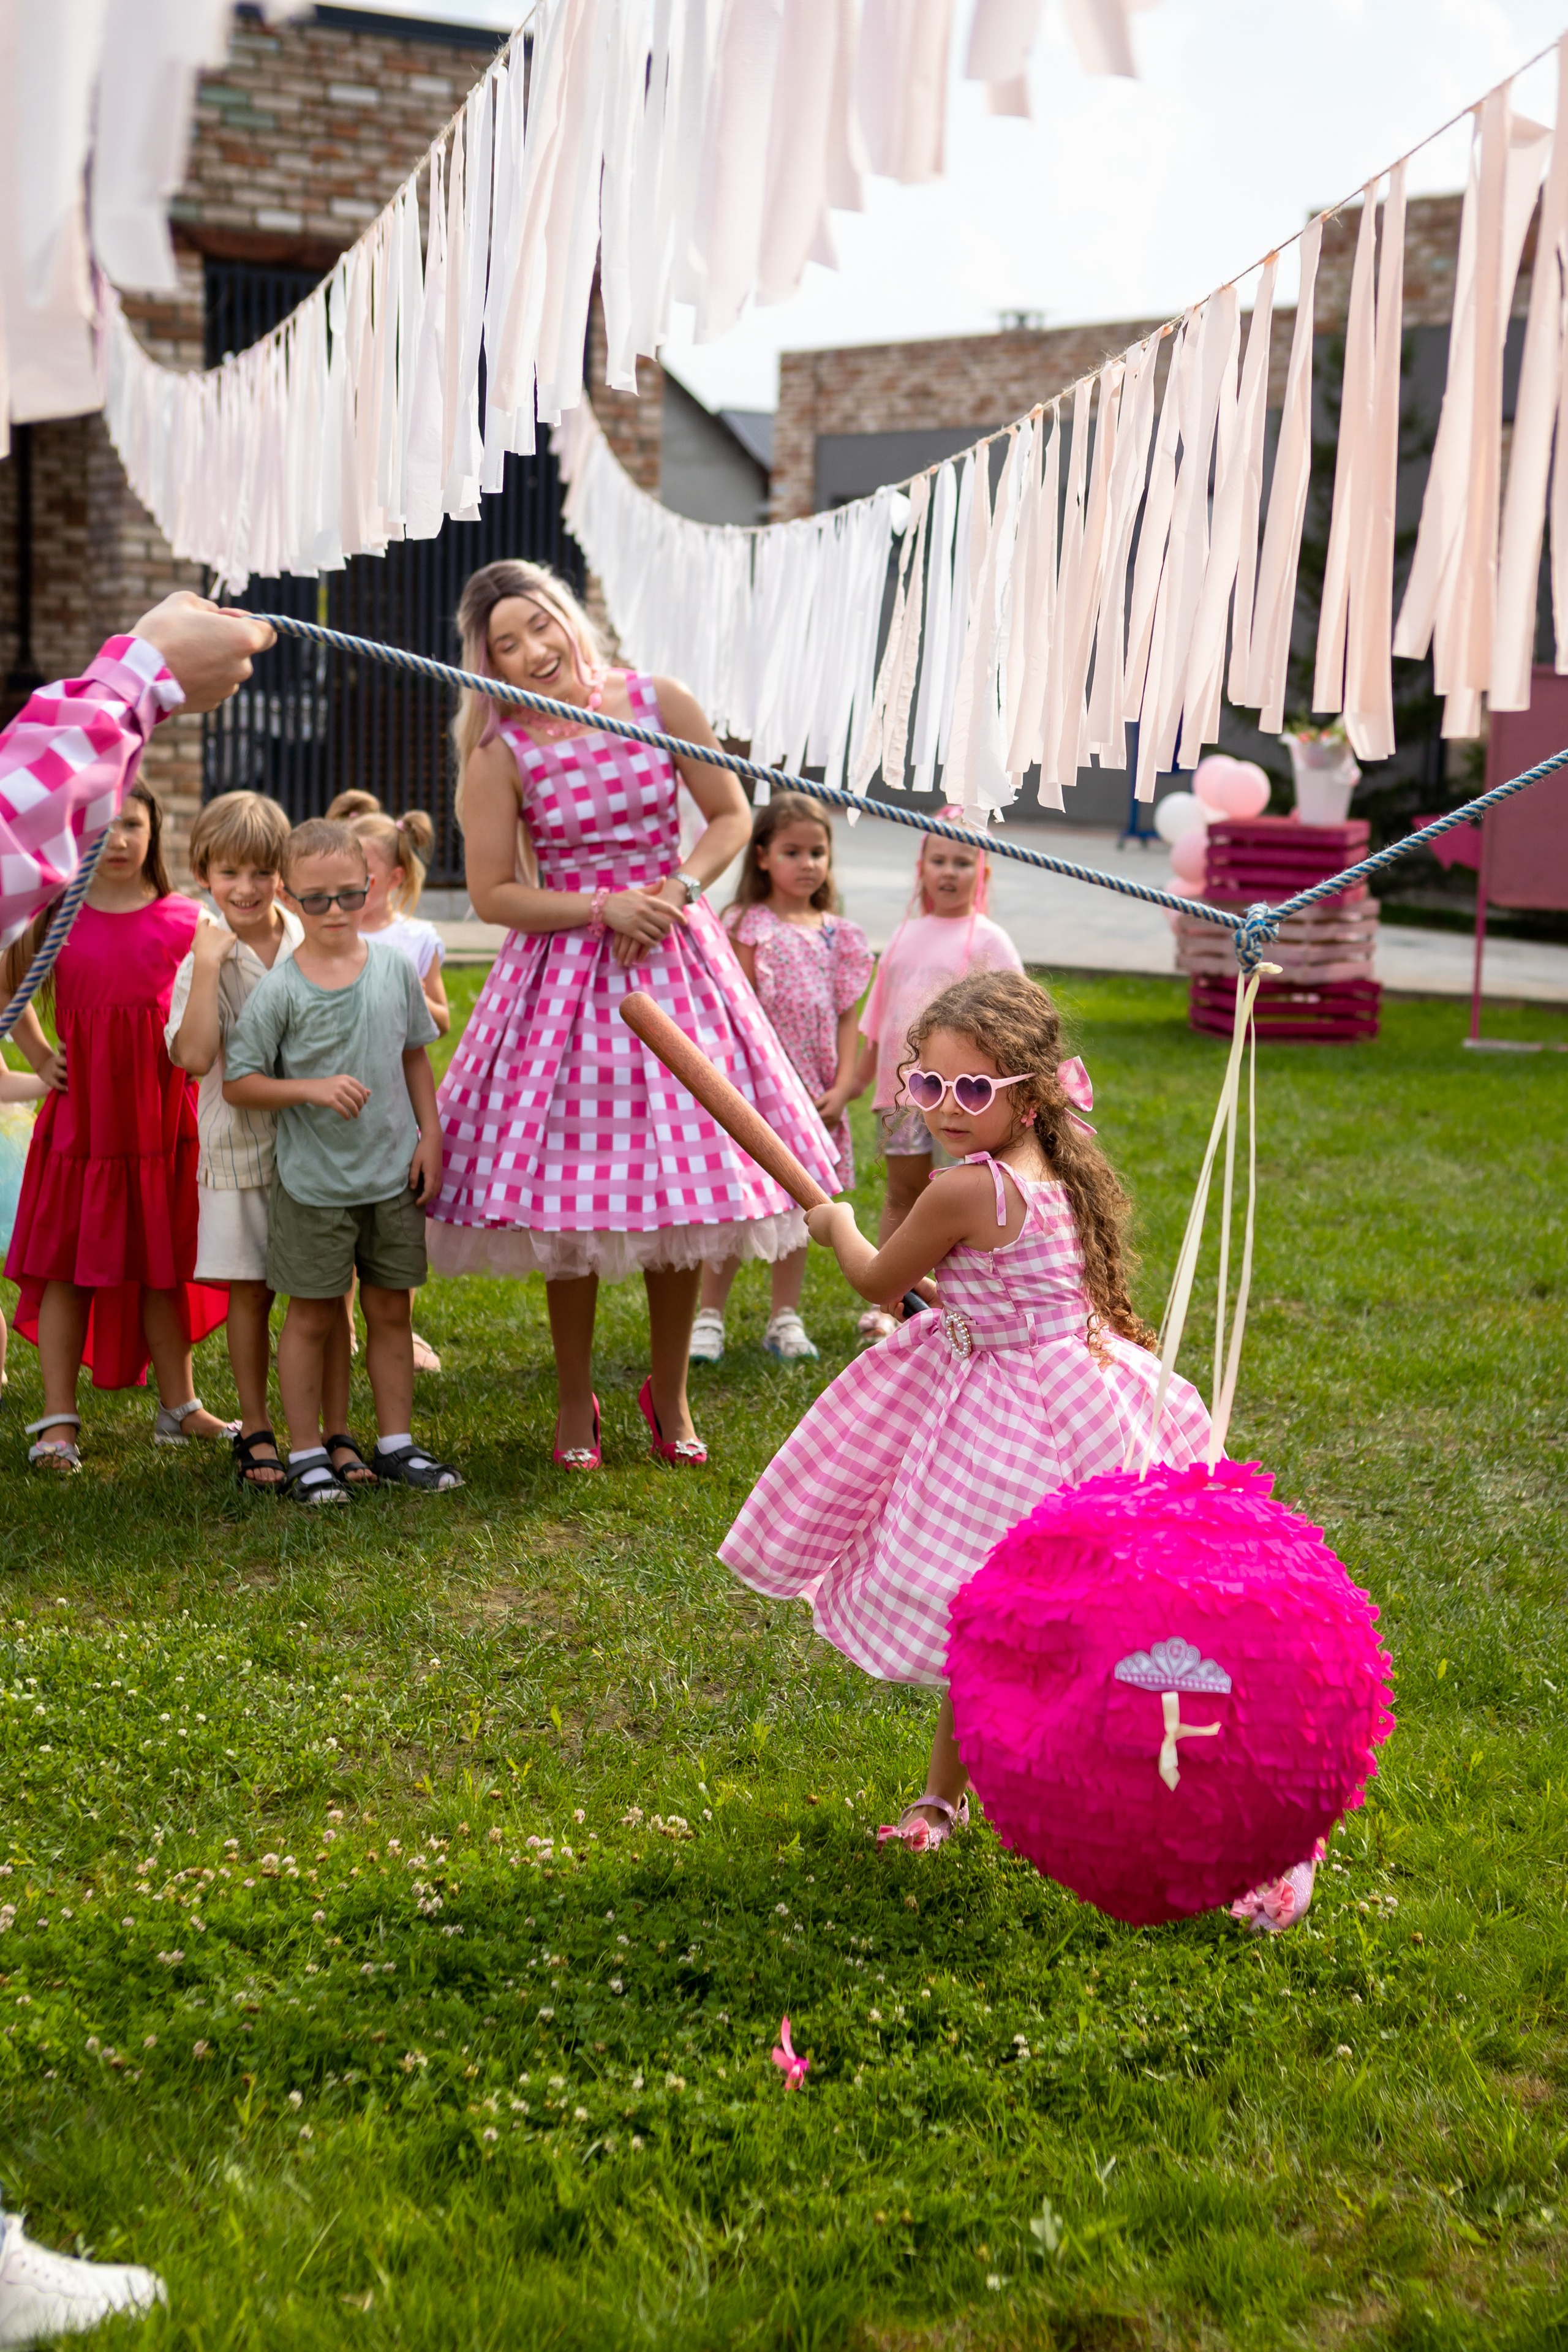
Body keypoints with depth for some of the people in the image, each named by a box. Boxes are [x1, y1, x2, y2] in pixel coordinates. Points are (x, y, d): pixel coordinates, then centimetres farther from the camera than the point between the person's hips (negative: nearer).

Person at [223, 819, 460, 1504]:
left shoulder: (395, 967, 0)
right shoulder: (279, 989, -11)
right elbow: (238, 1084, -9)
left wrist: (429, 1136, 5)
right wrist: (314, 1089, -21)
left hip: (393, 1175, 3)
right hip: (313, 1182, -3)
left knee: (391, 1310, 12)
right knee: (312, 1317, 6)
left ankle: (395, 1444, 24)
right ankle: (306, 1453, 17)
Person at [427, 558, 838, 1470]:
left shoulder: (660, 703, -2)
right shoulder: (502, 751, -6)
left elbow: (731, 817, 7)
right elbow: (493, 895, -6)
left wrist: (677, 889, -10)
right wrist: (604, 907, -15)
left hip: (674, 959, 2)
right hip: (564, 973, -2)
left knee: (682, 1172, 5)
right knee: (570, 1186, 1)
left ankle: (669, 1395, 23)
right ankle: (577, 1403, 19)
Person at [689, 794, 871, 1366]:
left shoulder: (837, 935, 9)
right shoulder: (749, 927, -4)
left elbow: (846, 1015, 8)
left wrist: (842, 1086, -2)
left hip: (815, 1092, 4)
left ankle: (785, 1319, 19)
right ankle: (709, 1317, 7)